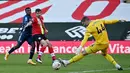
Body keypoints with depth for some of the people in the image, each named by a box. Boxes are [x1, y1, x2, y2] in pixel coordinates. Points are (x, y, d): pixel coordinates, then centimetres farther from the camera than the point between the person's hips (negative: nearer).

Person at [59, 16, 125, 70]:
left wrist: (81, 47, -34)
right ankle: (117, 65, 28)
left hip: (99, 44, -6)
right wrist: (119, 20, 29)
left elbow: (85, 38, -24)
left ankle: (67, 62, -1)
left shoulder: (89, 27, -11)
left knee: (84, 52, -2)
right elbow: (109, 21, 14)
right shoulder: (99, 21, 6)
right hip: (106, 43, 6)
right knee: (105, 54, 36)